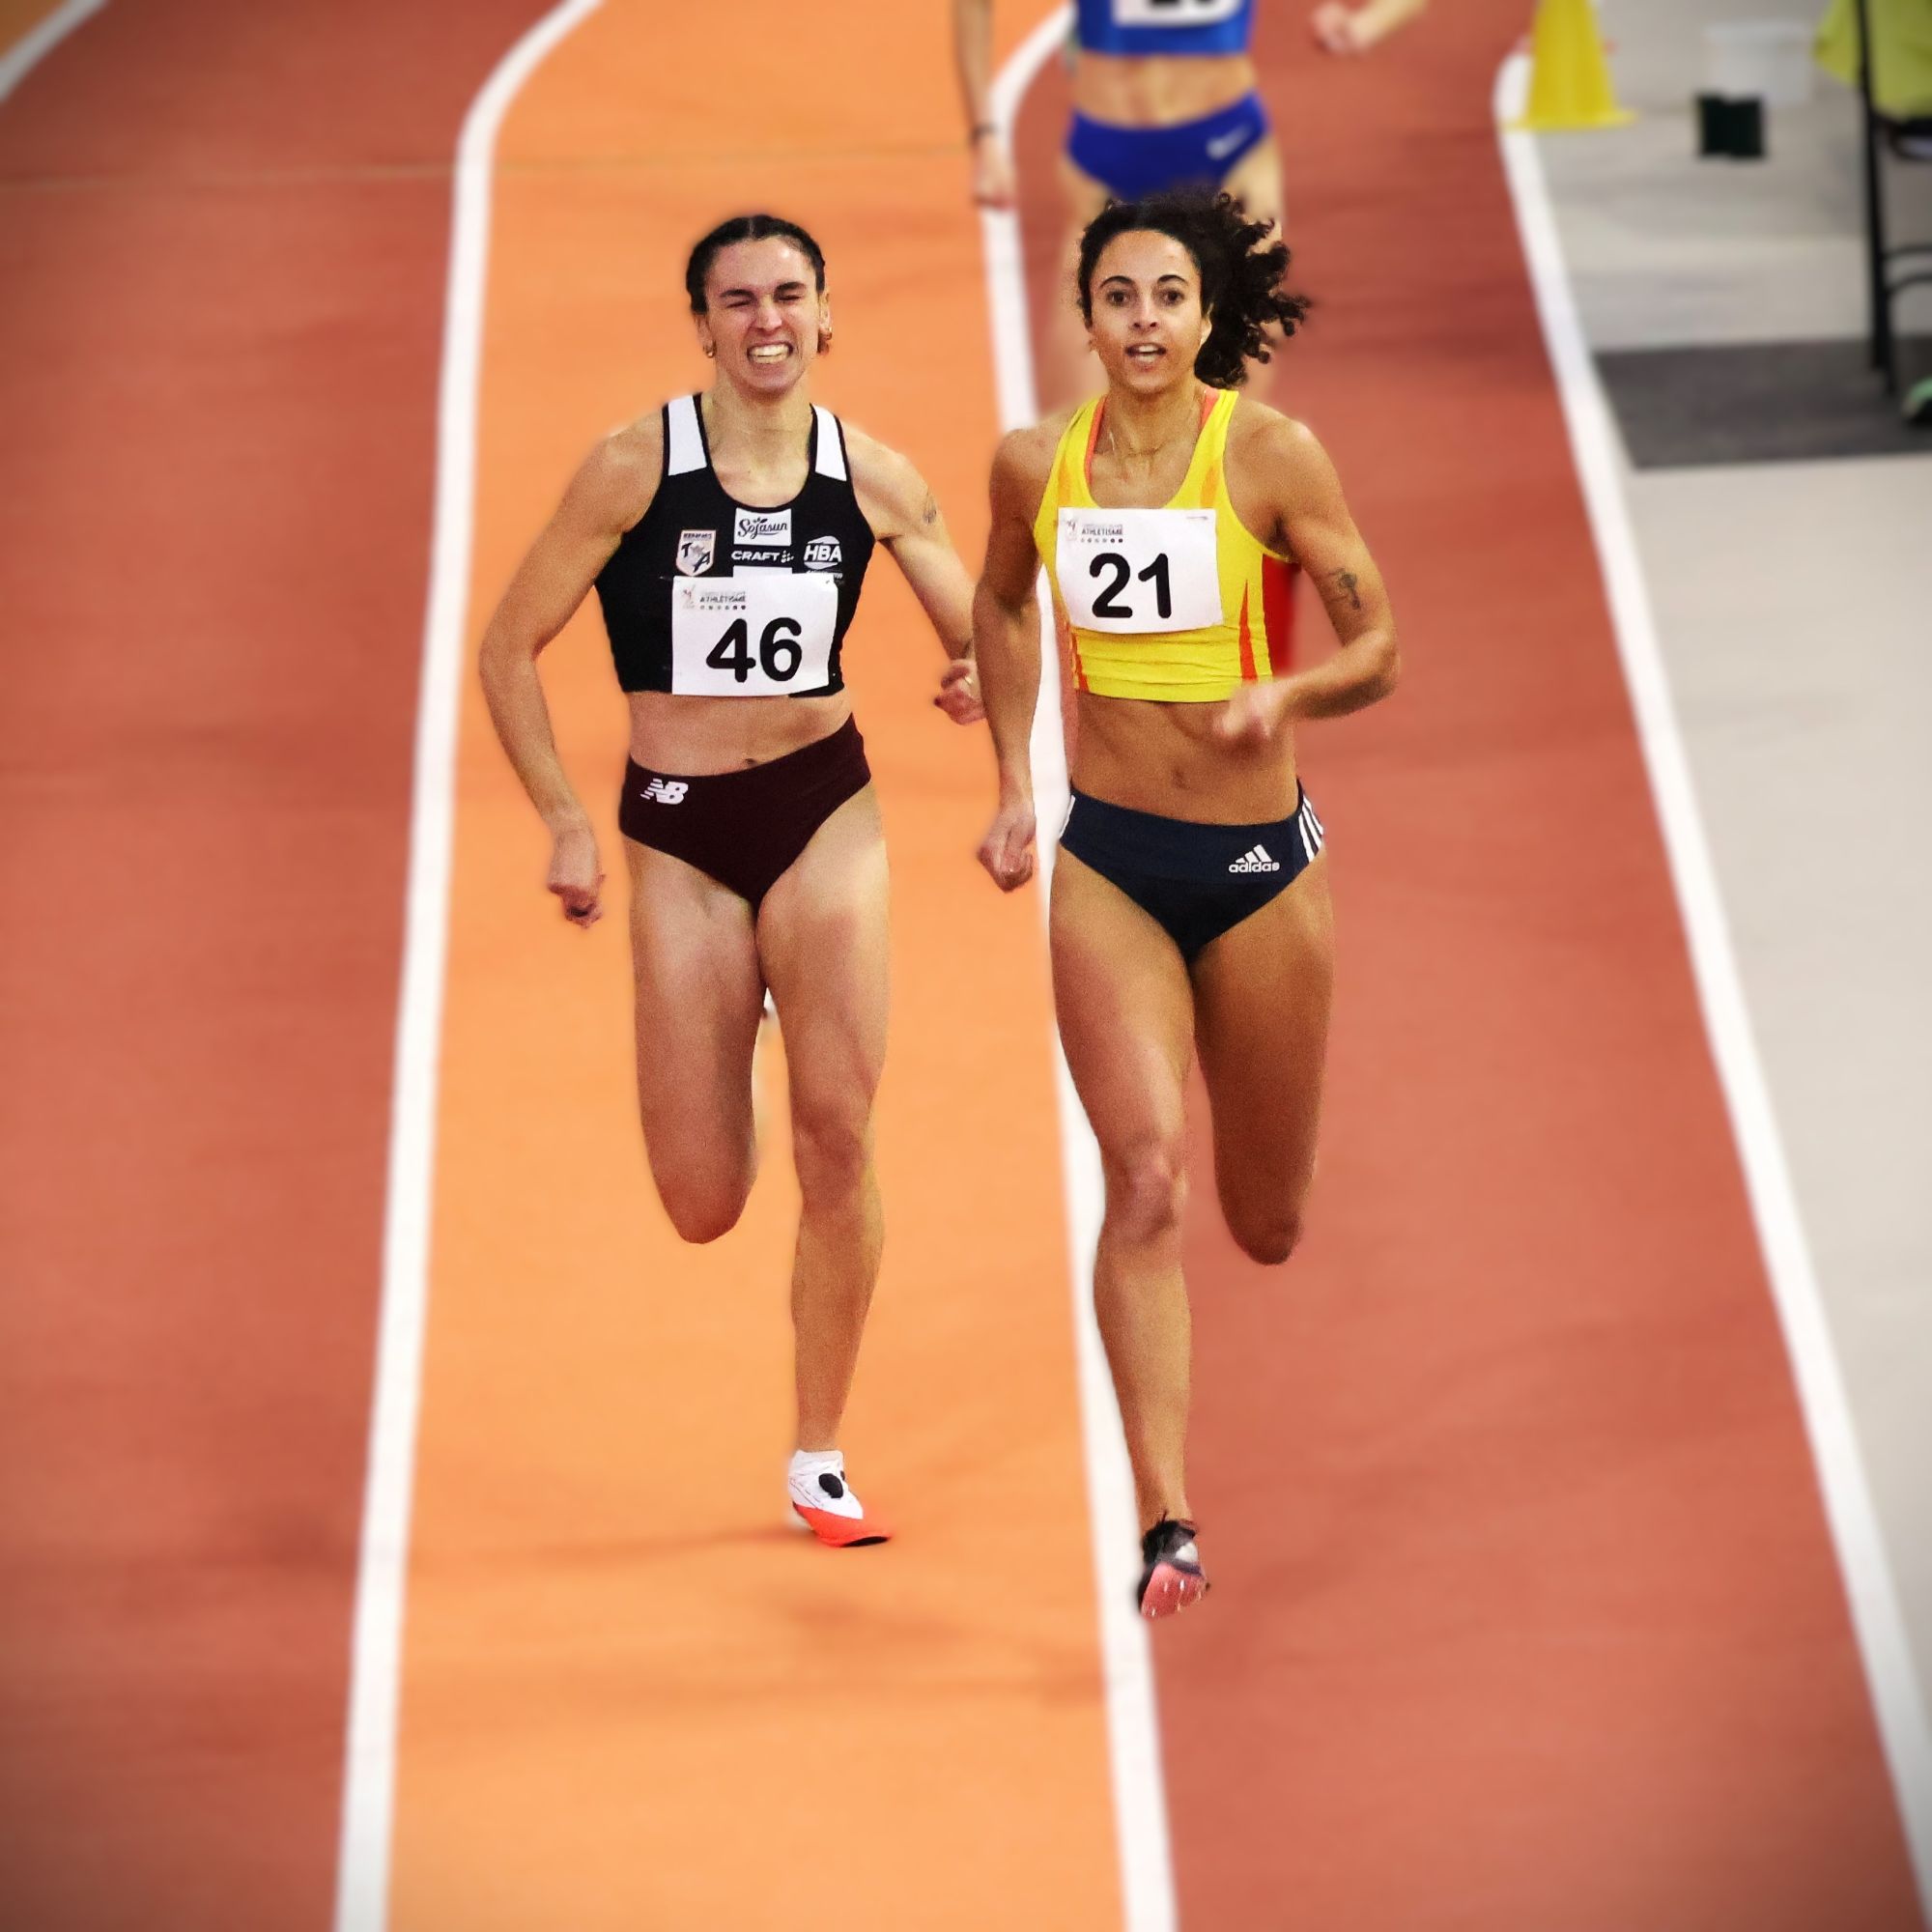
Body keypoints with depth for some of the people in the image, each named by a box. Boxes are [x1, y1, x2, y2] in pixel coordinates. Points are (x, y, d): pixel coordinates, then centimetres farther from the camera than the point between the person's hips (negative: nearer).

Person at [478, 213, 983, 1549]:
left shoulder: (873, 476, 0)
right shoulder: (634, 466, -8)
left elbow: (980, 637, 10)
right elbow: (509, 649, -2)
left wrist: (977, 684, -14)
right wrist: (565, 824, -9)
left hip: (827, 810, 1)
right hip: (678, 831, -1)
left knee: (839, 1136, -11)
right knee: (704, 1206, 0)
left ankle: (820, 1460, 6)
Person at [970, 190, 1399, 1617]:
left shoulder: (1273, 455, -10)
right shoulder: (1037, 464, -1)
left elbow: (1379, 650, -6)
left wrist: (1286, 694, -26)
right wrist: (1015, 785, 13)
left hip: (1259, 858, -1)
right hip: (1105, 858, 1)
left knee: (1267, 1222, 11)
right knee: (1146, 1179, -16)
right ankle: (1167, 1524, -15)